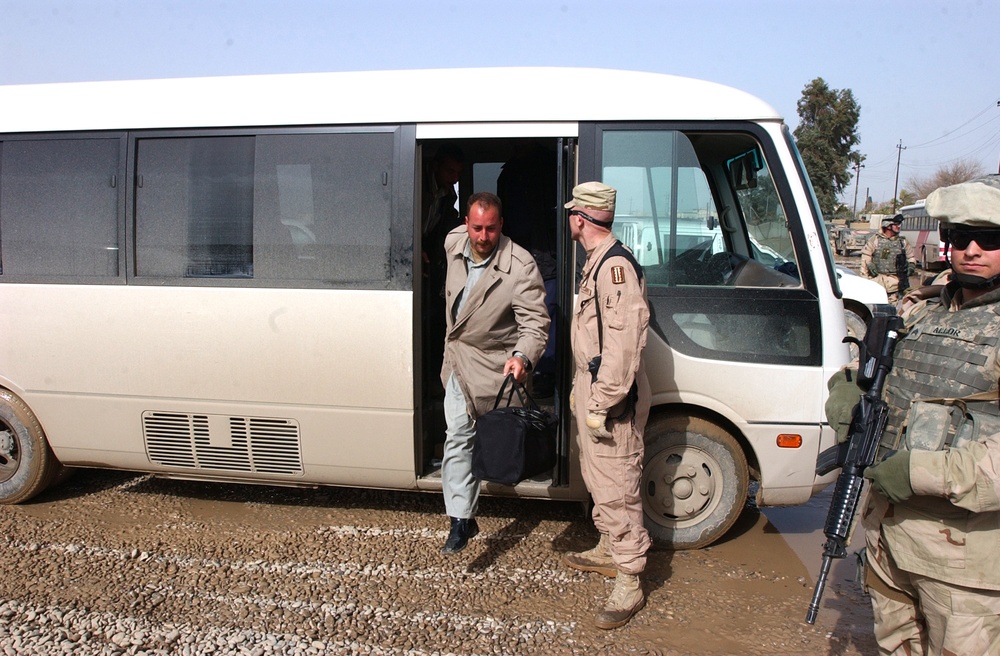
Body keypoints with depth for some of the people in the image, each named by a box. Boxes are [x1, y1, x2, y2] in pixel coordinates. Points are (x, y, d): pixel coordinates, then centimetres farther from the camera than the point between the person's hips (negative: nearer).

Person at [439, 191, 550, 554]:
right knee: (457, 436, 2)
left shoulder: (520, 266, -25)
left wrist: (522, 357, -46)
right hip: (456, 355, 5)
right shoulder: (453, 242, -7)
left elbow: (535, 321, -26)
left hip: (493, 362, -5)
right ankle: (462, 519, 8)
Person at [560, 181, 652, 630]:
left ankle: (629, 583, 7)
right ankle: (608, 551, 39)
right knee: (597, 480, 22)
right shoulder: (597, 262, 14)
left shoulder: (616, 265, -20)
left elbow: (624, 342, -26)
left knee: (616, 488, -4)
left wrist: (602, 404, -26)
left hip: (611, 398, -11)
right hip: (592, 390, 11)